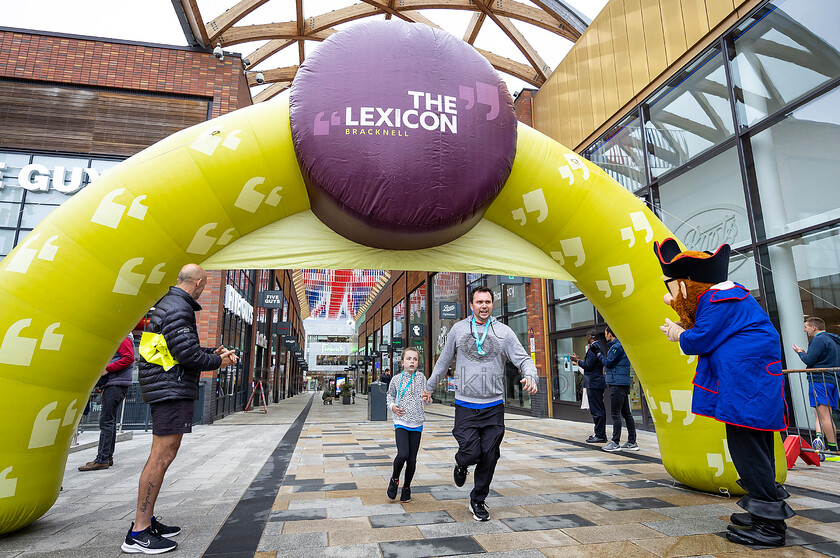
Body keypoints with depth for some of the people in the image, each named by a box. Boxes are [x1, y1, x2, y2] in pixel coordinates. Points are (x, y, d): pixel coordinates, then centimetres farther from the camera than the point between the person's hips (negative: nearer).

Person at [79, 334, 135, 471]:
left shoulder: (122, 339, -7)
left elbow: (129, 358, -19)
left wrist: (107, 368, -17)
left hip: (116, 386, -11)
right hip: (112, 386, 11)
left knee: (106, 421, -11)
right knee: (110, 421, 12)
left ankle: (102, 460, -9)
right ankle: (108, 456, 17)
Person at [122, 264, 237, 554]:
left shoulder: (167, 304, 20)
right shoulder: (178, 308, -15)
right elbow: (187, 353, -21)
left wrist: (212, 352, 20)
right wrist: (217, 362, -6)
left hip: (166, 389, 11)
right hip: (173, 389, -11)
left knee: (162, 455, 15)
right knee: (162, 456, -9)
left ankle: (146, 520, 23)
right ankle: (138, 533, -3)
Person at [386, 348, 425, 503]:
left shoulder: (421, 377, 1)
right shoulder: (396, 379, 2)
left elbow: (425, 398, 5)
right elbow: (390, 395, 16)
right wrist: (392, 406, -4)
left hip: (416, 424, 1)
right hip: (401, 422, -1)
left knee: (412, 459, 4)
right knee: (402, 454, -18)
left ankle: (406, 487, 28)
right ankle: (394, 479, 12)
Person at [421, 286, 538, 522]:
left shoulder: (504, 332, 2)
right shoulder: (458, 329, 4)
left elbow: (523, 359, -1)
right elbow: (443, 361, 15)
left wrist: (530, 375, -24)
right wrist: (429, 387, 22)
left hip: (494, 407, 1)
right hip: (465, 406, -1)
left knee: (489, 457, 4)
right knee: (471, 453, -9)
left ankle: (478, 501, 26)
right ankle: (461, 464, 29)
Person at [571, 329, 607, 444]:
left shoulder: (593, 347, -16)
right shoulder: (598, 346, 16)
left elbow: (588, 366, -19)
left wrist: (578, 361, -5)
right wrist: (580, 361, 20)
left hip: (594, 383, -11)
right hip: (597, 383, 11)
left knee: (596, 410, -6)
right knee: (599, 409, 14)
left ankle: (600, 436, -2)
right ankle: (601, 434, 21)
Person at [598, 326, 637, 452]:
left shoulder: (617, 347, -14)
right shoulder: (619, 345, 17)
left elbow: (609, 363, -14)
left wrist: (600, 356, 0)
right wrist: (602, 355, 14)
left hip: (617, 384, -10)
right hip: (623, 384, 10)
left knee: (615, 414, -6)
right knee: (626, 413, 12)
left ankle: (615, 443, -2)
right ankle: (632, 442, 17)